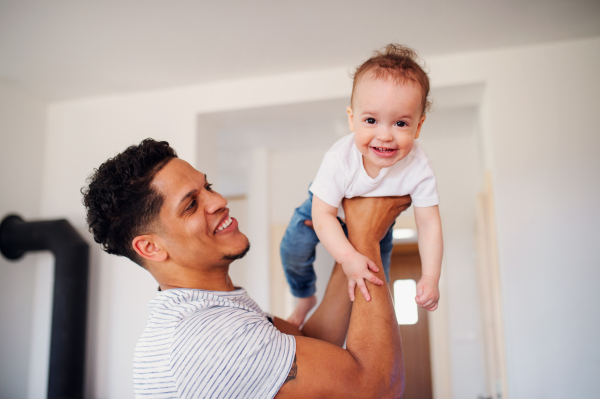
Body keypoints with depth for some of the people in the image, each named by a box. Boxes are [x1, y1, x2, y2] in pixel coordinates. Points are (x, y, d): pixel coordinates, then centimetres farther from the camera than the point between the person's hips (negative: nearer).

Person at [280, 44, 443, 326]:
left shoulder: (418, 168, -36)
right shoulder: (339, 160, -42)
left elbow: (428, 223, -27)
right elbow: (323, 215, -33)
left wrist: (430, 277, -34)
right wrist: (347, 256, -44)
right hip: (330, 210, -1)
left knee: (375, 279, 7)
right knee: (294, 250, -8)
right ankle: (305, 297, 26)